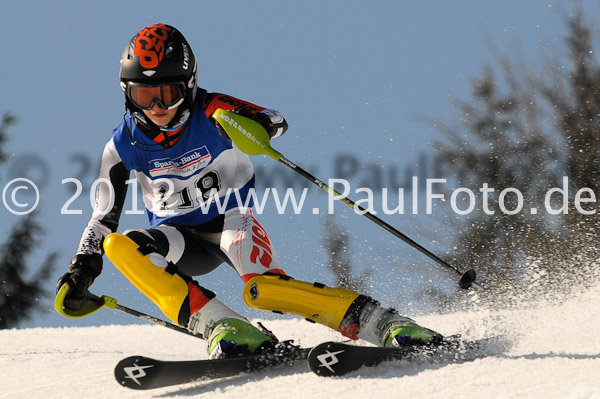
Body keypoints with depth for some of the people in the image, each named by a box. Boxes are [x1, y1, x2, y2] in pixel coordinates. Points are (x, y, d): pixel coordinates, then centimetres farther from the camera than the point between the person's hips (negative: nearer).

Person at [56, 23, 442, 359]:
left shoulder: (210, 113, -16)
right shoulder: (124, 146, -6)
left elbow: (273, 120, -30)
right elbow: (103, 218, 2)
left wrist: (261, 124, -55)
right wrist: (81, 273, -10)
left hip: (229, 219, -4)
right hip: (179, 239, 4)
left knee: (263, 288, -35)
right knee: (118, 247, -28)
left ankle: (380, 321, -32)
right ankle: (224, 328, -35)